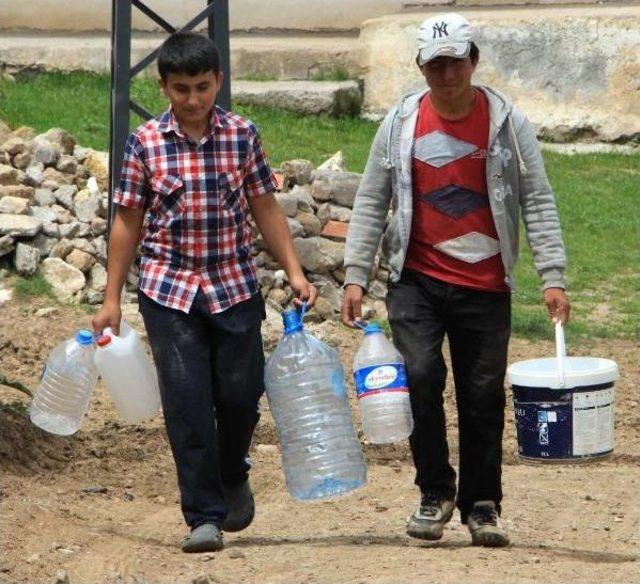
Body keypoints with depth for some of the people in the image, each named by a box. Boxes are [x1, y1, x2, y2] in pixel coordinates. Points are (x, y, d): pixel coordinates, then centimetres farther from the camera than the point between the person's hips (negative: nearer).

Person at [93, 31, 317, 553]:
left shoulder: (243, 135, 1)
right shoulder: (145, 143, -2)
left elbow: (265, 208, 7)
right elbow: (128, 221, 3)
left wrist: (295, 272, 1)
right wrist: (111, 299, 3)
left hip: (235, 287, 1)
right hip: (169, 289, -1)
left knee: (241, 393, 4)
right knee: (187, 405, -5)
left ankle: (233, 474, 35)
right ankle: (204, 516, 2)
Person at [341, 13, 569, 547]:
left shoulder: (507, 123, 0)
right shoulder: (401, 123, 3)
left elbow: (538, 202, 2)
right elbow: (371, 203, 9)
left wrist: (553, 276, -6)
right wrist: (355, 275, 3)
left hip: (486, 287, 0)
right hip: (417, 281, 0)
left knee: (483, 396, 3)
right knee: (420, 374, -17)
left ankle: (482, 505, 19)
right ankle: (435, 492, -1)